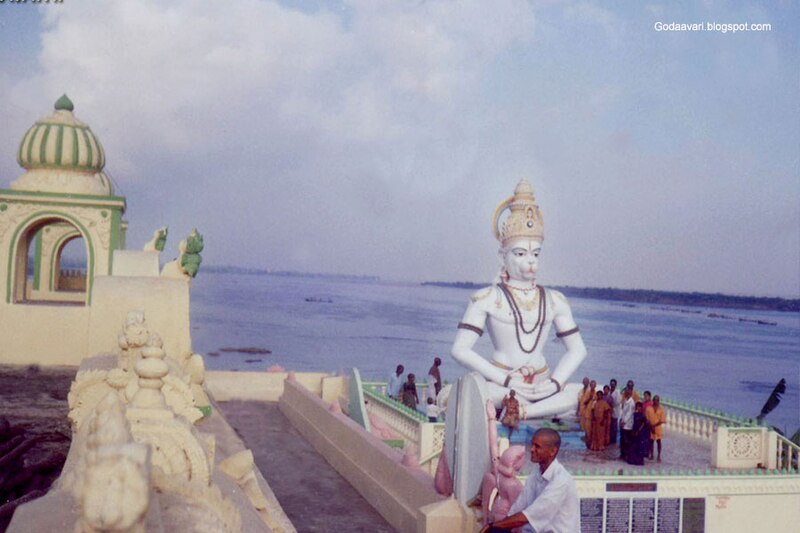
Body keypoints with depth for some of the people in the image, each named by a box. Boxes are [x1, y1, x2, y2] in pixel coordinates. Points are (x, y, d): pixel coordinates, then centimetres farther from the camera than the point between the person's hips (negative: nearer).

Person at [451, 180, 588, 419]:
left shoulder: (554, 300, 14)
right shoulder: (487, 299, 3)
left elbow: (576, 350, 17)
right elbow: (460, 349, -6)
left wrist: (555, 384, -2)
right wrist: (505, 380, -14)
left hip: (543, 388, 5)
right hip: (501, 388, -4)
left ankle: (518, 411, -26)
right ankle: (546, 408, -24)